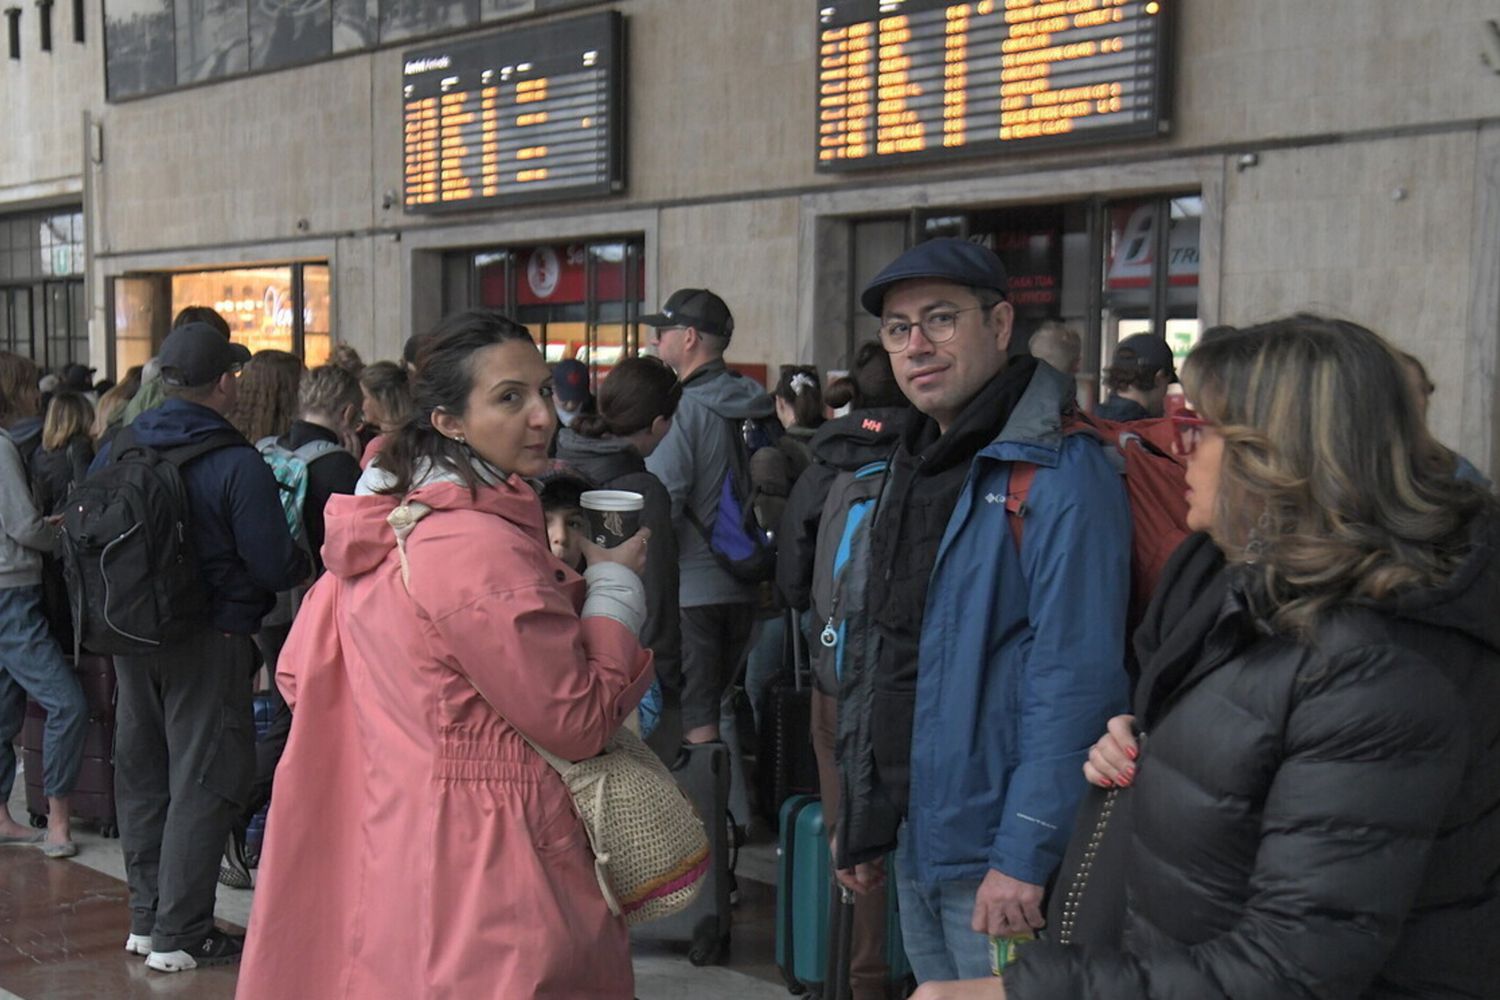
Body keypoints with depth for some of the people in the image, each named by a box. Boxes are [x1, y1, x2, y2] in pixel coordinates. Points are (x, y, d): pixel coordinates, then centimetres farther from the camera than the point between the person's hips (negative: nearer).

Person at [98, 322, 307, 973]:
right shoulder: (237, 465, -16)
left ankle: (146, 918, 27)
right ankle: (180, 937, 5)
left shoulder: (117, 450, 2)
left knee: (142, 777, 17)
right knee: (203, 784, 2)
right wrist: (308, 564, 5)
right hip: (210, 641, -6)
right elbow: (278, 568, -16)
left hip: (131, 638, 6)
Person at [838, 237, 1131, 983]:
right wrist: (862, 821, 16)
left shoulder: (1058, 475, -16)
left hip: (997, 862, -8)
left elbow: (1074, 680, -22)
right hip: (917, 841, 8)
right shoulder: (918, 467, 11)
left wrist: (1025, 858, -23)